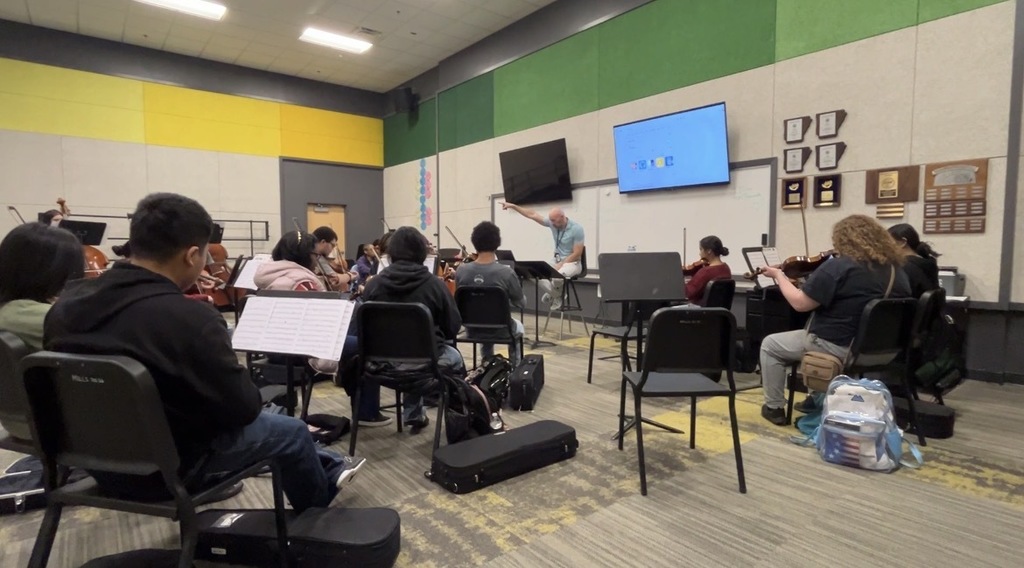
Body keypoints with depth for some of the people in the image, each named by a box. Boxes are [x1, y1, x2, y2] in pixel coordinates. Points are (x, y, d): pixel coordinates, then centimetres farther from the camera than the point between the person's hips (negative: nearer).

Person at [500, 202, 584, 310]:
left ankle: (556, 294, -1)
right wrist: (513, 206, -6)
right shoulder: (552, 223, -3)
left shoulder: (576, 228, -18)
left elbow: (577, 254, -19)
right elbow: (532, 214, -1)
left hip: (573, 262, -6)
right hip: (557, 260, 6)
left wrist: (560, 266, -23)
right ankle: (557, 294, 5)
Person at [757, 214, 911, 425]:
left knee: (770, 345, 11)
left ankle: (774, 407, 15)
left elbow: (799, 303, -20)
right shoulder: (896, 271, 3)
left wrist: (779, 275, -7)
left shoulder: (838, 267, -20)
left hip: (837, 346, -8)